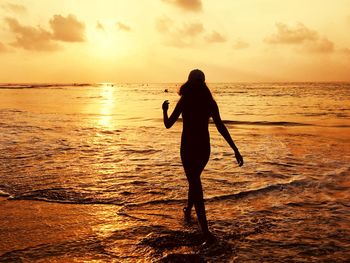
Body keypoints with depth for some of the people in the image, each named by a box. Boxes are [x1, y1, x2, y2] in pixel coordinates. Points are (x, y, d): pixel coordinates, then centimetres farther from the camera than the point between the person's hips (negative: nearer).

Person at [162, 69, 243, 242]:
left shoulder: (185, 101, -7)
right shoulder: (210, 102, -1)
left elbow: (168, 124, -5)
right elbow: (221, 127, -8)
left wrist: (164, 110, 15)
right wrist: (235, 149, -8)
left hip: (188, 147, -3)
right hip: (204, 147, 4)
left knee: (195, 183, -1)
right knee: (194, 179, 27)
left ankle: (205, 230, -7)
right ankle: (188, 210, 47)